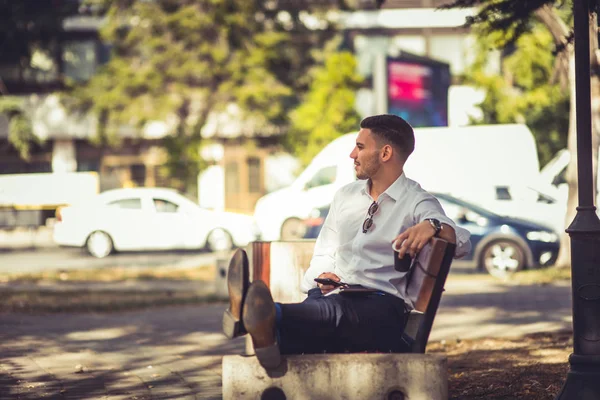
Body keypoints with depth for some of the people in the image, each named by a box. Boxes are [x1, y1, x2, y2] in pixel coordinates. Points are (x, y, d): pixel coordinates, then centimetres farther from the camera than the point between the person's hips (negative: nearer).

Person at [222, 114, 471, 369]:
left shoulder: (416, 202, 8)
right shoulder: (345, 196, 28)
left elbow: (461, 242, -9)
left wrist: (432, 226, -34)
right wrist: (322, 276, 4)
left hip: (381, 303, -5)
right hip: (332, 296, 5)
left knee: (333, 309, -43)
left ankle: (269, 318, -73)